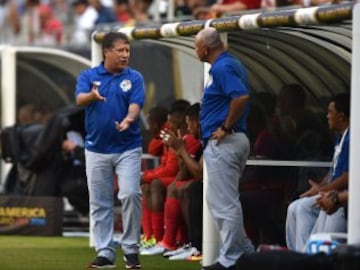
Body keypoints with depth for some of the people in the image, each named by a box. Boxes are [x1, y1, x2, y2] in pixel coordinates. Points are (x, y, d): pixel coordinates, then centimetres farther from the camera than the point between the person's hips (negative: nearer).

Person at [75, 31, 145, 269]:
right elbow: (80, 99, -16)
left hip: (128, 148, -1)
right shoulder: (89, 76, 2)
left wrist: (128, 120, -35)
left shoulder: (134, 78, 1)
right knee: (100, 203, 5)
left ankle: (131, 249, -1)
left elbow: (135, 105, -12)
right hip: (97, 149, 1)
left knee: (131, 194, -14)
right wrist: (93, 96, -39)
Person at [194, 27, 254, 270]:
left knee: (225, 203, -5)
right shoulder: (231, 64, 15)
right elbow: (239, 97, 24)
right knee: (216, 199, 18)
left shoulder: (221, 68, -16)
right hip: (234, 141, 11)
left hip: (223, 143, -11)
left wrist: (226, 127, -21)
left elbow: (241, 97, -30)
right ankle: (245, 250, 19)